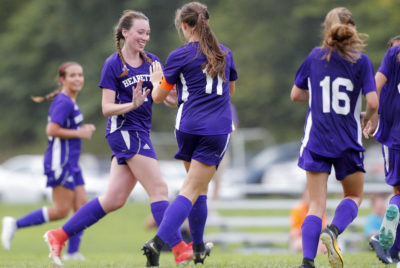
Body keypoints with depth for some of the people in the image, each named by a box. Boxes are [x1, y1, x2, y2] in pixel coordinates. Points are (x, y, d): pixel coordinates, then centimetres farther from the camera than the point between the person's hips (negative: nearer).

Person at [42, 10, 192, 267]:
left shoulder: (152, 62, 11)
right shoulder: (113, 64, -7)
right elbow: (107, 108, -9)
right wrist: (132, 105, -27)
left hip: (140, 133, 7)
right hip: (125, 131, -7)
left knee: (114, 199, 6)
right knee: (159, 189, -12)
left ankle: (59, 236, 12)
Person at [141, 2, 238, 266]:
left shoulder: (179, 56, -2)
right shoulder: (225, 53, 9)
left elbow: (158, 97, 4)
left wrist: (157, 80, 24)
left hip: (189, 127, 0)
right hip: (218, 129, 0)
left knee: (199, 187, 18)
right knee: (192, 190, -3)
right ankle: (157, 243, -19)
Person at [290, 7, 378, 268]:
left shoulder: (315, 57, 2)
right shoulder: (361, 61, -6)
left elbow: (296, 94, 9)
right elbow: (373, 102, -11)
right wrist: (366, 118, 10)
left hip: (316, 139, 2)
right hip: (348, 141, -2)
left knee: (317, 204, 3)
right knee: (354, 196, 17)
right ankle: (333, 231, -13)